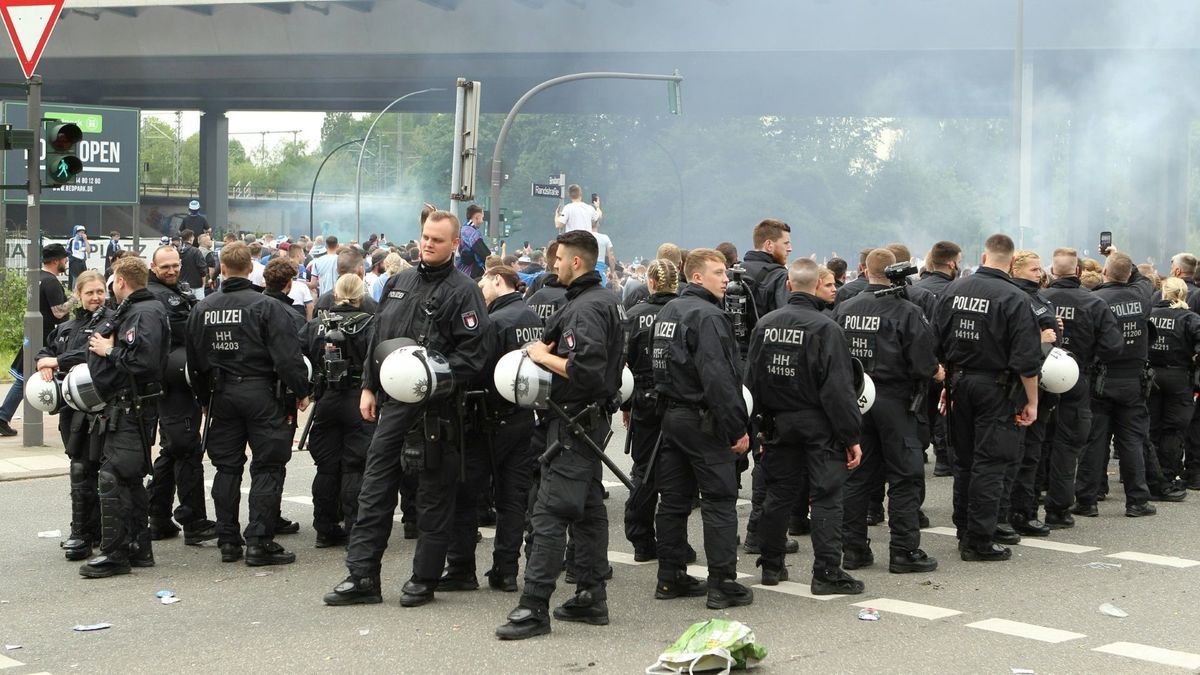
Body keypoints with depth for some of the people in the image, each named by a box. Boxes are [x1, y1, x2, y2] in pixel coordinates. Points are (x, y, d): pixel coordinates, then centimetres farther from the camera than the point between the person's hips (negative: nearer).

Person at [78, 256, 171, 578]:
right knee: (130, 478, 15)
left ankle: (114, 554, -7)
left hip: (131, 409, -11)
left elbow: (143, 361, -27)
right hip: (124, 407, 11)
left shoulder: (145, 313, -14)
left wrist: (109, 350, -15)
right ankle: (138, 548, 23)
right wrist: (103, 344, 5)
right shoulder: (131, 311, 18)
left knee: (111, 479, -11)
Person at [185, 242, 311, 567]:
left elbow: (194, 361, 13)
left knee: (227, 467, 12)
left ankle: (228, 541, 15)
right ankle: (259, 542, -3)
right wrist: (301, 391, -5)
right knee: (267, 468, 0)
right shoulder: (267, 306, -12)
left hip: (221, 394, 5)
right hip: (260, 393, -5)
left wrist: (205, 398, 24)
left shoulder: (202, 308, 5)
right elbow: (287, 356, -16)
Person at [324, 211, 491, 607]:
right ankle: (362, 576, 10)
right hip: (392, 401, 6)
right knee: (375, 489, 6)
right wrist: (369, 386, 15)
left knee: (434, 495, 3)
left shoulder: (463, 291, -6)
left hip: (436, 407, -6)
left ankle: (424, 578, 13)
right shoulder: (399, 283, 14)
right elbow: (377, 338, 20)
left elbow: (474, 351, -13)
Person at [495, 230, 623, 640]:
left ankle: (534, 607, -11)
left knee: (549, 513, -10)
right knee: (588, 507, 14)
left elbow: (584, 370, -28)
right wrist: (551, 352, 9)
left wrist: (544, 357, -14)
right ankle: (591, 596, 21)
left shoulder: (585, 309, -18)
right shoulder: (604, 301, 15)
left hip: (574, 420, -11)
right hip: (593, 418, 11)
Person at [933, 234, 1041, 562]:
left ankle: (964, 534, 23)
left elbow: (936, 344, 6)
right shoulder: (1014, 299, -14)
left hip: (959, 383, 5)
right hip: (995, 387, -5)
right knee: (989, 465, -1)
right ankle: (979, 542, 0)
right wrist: (1032, 401, -7)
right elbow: (1026, 359, -14)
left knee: (964, 461, 15)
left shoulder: (952, 290, 2)